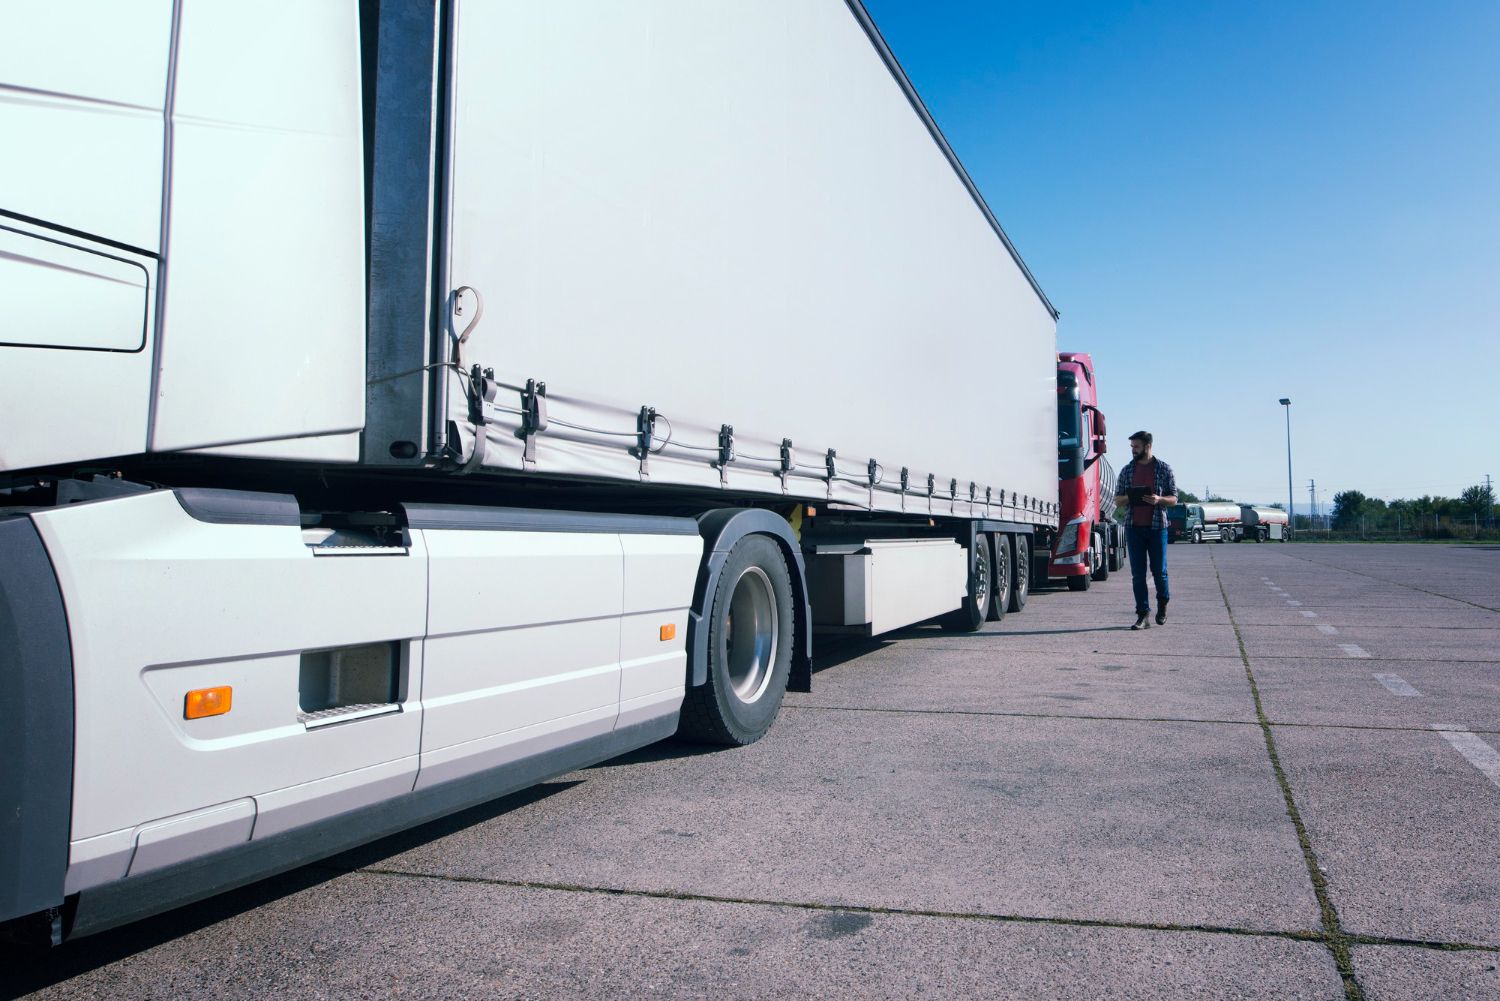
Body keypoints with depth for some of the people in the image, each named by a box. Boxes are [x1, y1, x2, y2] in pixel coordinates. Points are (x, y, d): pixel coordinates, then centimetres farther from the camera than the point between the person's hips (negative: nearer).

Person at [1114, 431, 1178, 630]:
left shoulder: (1164, 469, 3)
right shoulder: (1127, 470, 10)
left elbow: (1173, 499, 4)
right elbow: (1117, 499, 12)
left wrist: (1159, 499, -18)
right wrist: (1128, 498, -10)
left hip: (1157, 526, -2)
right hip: (1133, 527, 2)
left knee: (1159, 570, 3)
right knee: (1137, 573, 0)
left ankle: (1162, 604, 29)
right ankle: (1143, 615, 3)